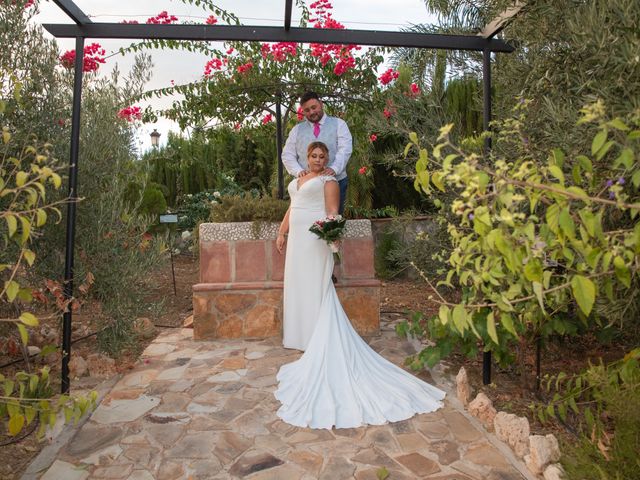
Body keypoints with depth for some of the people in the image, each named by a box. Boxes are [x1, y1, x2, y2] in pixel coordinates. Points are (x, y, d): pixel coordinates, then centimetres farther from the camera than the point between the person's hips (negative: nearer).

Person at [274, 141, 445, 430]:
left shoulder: (328, 180, 0)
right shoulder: (298, 179, 22)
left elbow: (333, 212, -9)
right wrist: (282, 233, 16)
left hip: (315, 238, -7)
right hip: (296, 238, 7)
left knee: (315, 286, -7)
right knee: (297, 285, 8)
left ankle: (317, 340, 0)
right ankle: (302, 335, 18)